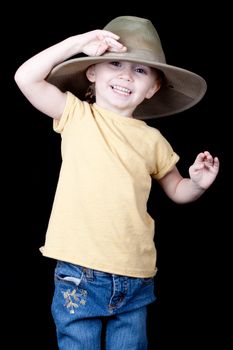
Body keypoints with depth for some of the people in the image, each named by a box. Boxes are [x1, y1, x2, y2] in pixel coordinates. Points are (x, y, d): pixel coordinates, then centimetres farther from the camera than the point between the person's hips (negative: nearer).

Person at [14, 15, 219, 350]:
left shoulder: (152, 140, 7)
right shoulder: (76, 115, 1)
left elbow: (176, 190, 19)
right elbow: (26, 77, -10)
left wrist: (198, 183, -3)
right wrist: (80, 42, -11)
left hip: (136, 279, 3)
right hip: (79, 275, -2)